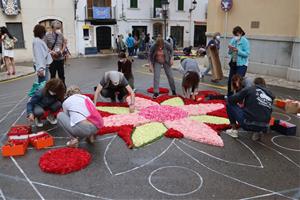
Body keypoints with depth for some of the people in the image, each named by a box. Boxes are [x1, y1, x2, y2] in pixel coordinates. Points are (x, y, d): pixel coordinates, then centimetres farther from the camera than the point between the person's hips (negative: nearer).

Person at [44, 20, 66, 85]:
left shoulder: (61, 35, 5)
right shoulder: (47, 35, -6)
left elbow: (64, 44, 14)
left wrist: (62, 51, -4)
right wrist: (51, 52, -18)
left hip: (60, 58, 3)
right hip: (52, 59, -3)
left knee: (61, 75, 10)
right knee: (53, 75, 6)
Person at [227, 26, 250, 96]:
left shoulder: (245, 41, -11)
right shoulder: (233, 40, 4)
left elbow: (247, 53, -16)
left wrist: (237, 50, -26)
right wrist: (230, 49, -12)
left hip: (241, 64, -6)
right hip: (233, 63, 6)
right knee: (230, 81, 13)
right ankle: (229, 96, 29)